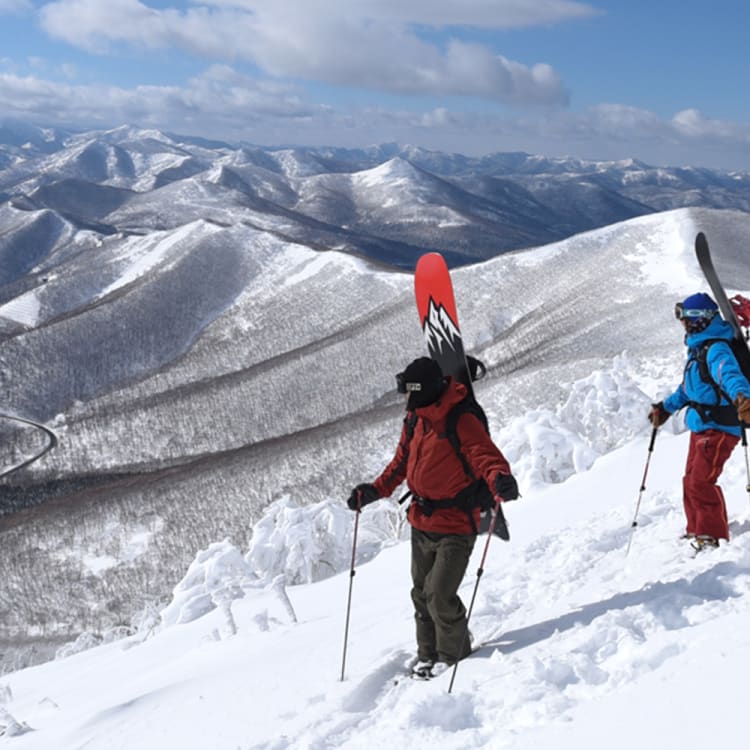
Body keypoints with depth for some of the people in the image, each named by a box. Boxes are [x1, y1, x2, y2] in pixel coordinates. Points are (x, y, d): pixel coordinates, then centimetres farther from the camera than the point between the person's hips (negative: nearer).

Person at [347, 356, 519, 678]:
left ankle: (454, 655, 14)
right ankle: (428, 654, 31)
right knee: (422, 594, 14)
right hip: (422, 525, 7)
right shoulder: (414, 420, 6)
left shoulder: (461, 422, -17)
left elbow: (485, 455, -26)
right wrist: (374, 490, 12)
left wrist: (500, 478, -47)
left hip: (455, 527, -7)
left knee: (440, 595, -10)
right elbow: (401, 463, 18)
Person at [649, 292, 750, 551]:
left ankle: (715, 537, -2)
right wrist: (666, 407, 36)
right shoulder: (698, 347, 13)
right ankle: (697, 530, 30)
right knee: (691, 480, 16)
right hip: (701, 426, 10)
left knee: (701, 483, -12)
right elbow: (689, 386, 27)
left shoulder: (716, 349, -20)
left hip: (718, 428, -10)